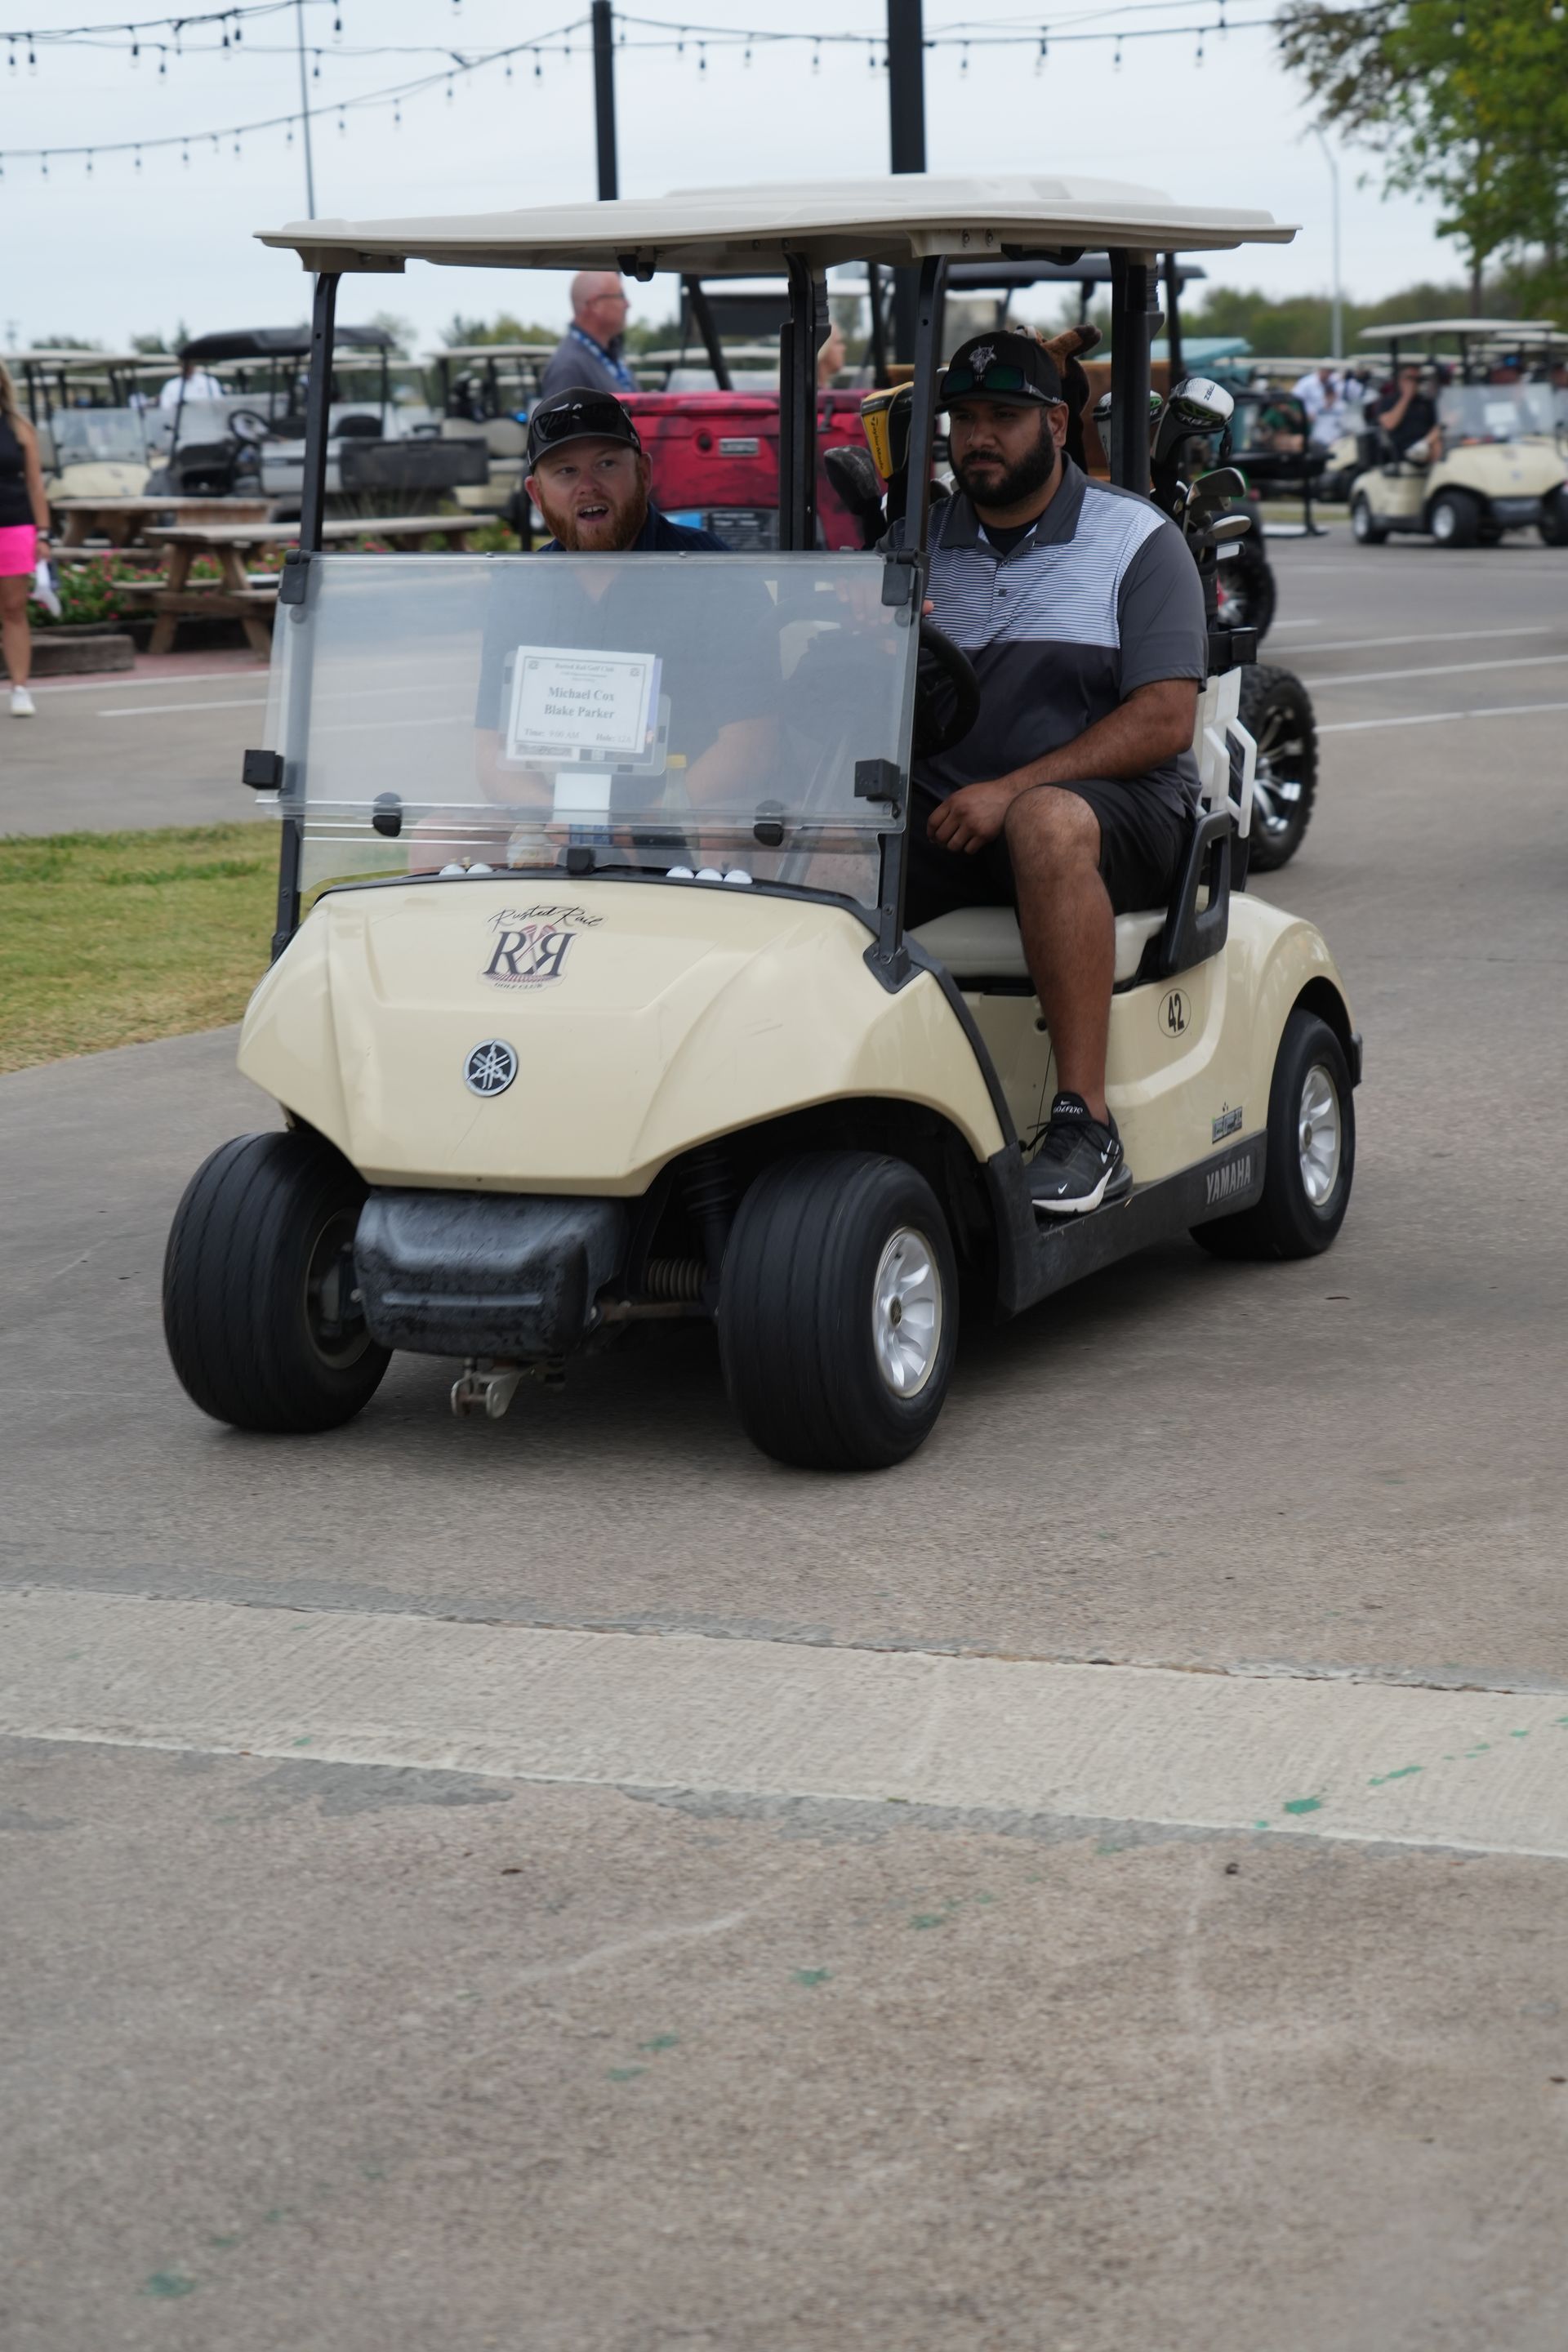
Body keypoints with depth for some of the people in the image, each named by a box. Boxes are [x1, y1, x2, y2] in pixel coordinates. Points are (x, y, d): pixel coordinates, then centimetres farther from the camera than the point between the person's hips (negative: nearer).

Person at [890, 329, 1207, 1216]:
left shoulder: (1138, 539, 3)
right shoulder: (920, 539, 15)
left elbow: (1165, 720, -8)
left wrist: (1010, 790, -19)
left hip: (1113, 803, -4)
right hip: (944, 812, 4)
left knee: (1048, 821, -40)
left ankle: (1088, 1123, -38)